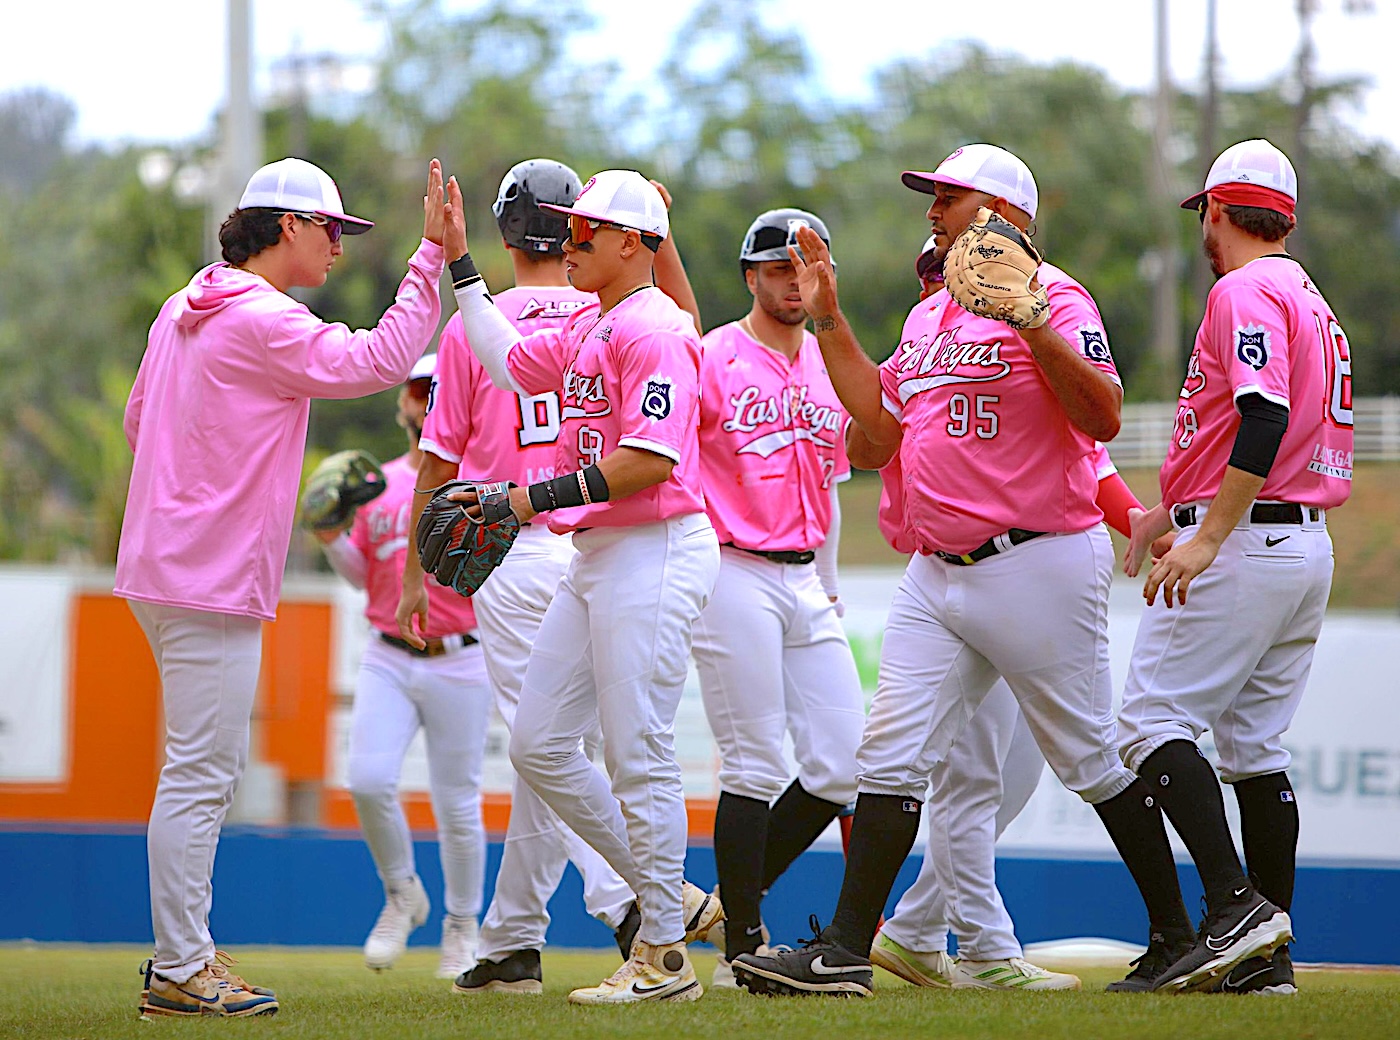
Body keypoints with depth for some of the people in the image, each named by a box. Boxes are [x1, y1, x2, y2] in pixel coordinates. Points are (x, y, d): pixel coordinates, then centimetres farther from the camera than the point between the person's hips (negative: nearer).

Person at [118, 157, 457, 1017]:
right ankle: (179, 971, -6)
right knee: (200, 772, -8)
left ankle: (183, 956, 19)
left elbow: (140, 420, 22)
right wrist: (433, 258, -16)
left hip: (170, 568, 10)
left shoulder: (183, 313, 14)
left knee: (214, 767, 15)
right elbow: (379, 362, -18)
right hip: (211, 581, -10)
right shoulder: (266, 323, -15)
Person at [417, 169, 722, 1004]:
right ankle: (671, 899, 17)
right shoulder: (587, 327, 17)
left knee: (639, 754, -8)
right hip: (596, 558, 11)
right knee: (539, 744, 10)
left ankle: (665, 957, 0)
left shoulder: (653, 330, -14)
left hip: (655, 553, -10)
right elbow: (512, 364, 30)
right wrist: (458, 265, 27)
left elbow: (653, 459, -23)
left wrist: (539, 496, -21)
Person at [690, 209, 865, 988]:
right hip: (734, 576, -7)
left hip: (806, 581, 7)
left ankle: (735, 895, 16)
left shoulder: (832, 367, 16)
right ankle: (743, 946, 2)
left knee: (841, 764, 1)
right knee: (756, 767, -6)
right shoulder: (713, 357, -4)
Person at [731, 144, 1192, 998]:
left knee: (1092, 757, 1)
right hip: (937, 573, 8)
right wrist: (829, 321, 19)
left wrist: (1029, 323, -27)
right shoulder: (926, 319, 18)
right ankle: (845, 951, -4)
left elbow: (1103, 417, -19)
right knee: (892, 755, -1)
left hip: (1038, 566, -8)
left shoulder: (1052, 297, -8)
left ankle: (1179, 936, 14)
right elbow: (882, 430, 21)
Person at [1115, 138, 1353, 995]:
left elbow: (1266, 417, -23)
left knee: (1156, 719, -10)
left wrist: (1210, 536, -27)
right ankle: (1267, 954, 7)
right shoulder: (1313, 301, 20)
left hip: (1245, 543, -9)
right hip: (1310, 546, 9)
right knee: (1255, 744, 10)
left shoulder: (1245, 292, -10)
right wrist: (1175, 508, 33)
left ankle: (1236, 907, -23)